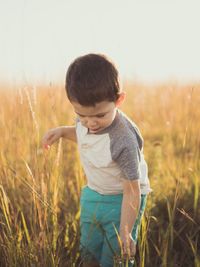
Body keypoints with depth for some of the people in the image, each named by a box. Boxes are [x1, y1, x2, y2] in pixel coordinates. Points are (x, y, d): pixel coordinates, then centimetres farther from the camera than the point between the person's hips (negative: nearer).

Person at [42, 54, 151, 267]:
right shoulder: (85, 121, -15)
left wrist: (125, 233, -25)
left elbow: (132, 191, -28)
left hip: (121, 200, -7)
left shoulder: (123, 141, -35)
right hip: (93, 194, 7)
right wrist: (62, 131, -6)